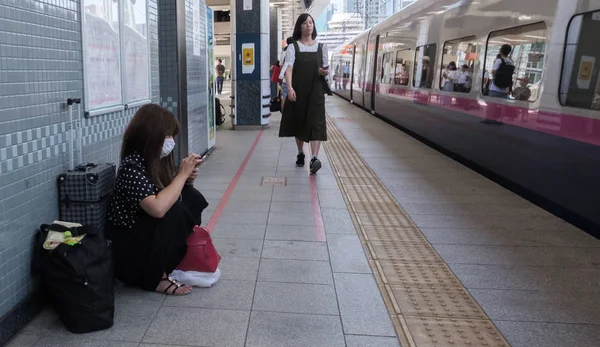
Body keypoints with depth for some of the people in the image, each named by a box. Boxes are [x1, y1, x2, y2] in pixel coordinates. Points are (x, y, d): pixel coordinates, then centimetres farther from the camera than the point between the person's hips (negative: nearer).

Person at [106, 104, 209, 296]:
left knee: (192, 197, 0)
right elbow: (158, 209, -39)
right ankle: (154, 278, -10)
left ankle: (173, 262, 5)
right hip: (125, 249, -8)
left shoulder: (157, 160, -1)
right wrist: (182, 174, -26)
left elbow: (173, 193, 13)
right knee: (173, 211, -29)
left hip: (150, 235, 9)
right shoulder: (131, 166, -25)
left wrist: (188, 178, -9)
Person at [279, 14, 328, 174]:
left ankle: (314, 158, -22)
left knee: (316, 123, -13)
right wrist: (289, 88, -27)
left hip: (316, 90, 0)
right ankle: (300, 153, 29)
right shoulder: (293, 47, 1)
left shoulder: (321, 47, 9)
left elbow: (325, 69, 17)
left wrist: (325, 72, -8)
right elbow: (288, 68, -11)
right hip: (298, 90, 0)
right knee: (298, 122, 10)